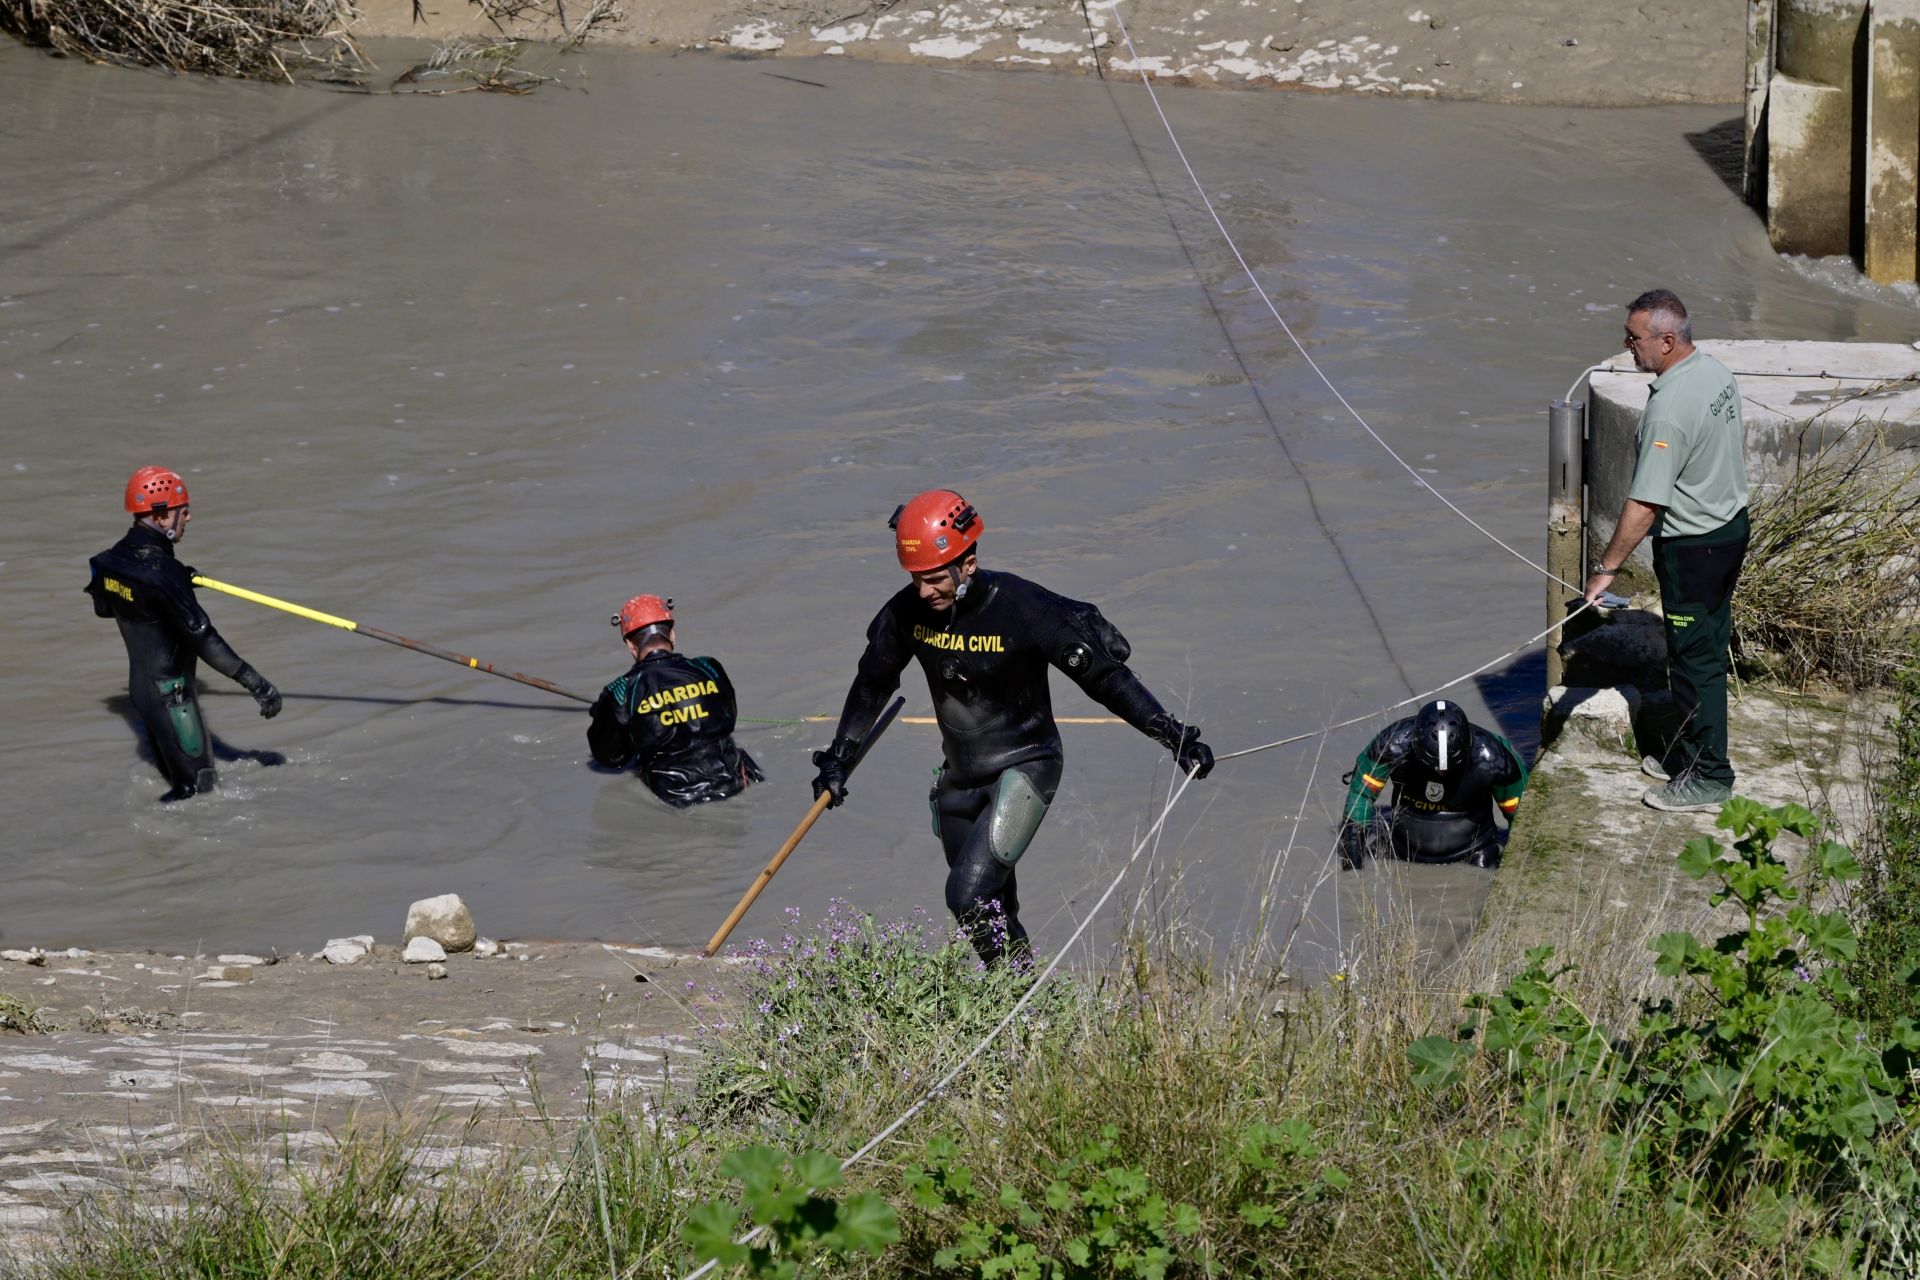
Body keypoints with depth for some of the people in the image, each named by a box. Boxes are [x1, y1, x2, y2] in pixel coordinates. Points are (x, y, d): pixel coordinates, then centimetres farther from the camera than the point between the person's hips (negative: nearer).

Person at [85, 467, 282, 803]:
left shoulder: (114, 560, 0)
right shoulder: (162, 571, -27)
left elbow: (103, 606, 21)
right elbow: (201, 637, -30)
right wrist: (253, 681, -28)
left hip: (142, 684, 9)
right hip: (170, 694, -9)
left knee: (173, 771, 21)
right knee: (196, 783, 0)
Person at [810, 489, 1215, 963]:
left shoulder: (1022, 609, -23)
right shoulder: (908, 612, -9)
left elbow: (1103, 675, -16)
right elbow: (873, 683, 11)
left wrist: (1173, 735, -19)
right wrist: (838, 757, 14)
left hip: (1025, 768, -6)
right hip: (960, 777, 6)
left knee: (969, 895, -21)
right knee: (993, 911, 12)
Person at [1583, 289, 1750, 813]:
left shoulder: (1669, 408, -30)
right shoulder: (1717, 372, 0)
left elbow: (1644, 505, -28)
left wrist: (1606, 568, -21)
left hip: (1692, 548, -10)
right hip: (1733, 525, 10)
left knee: (1695, 661, 1)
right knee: (1708, 648, 20)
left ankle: (1708, 778, 10)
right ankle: (1688, 754, 33)